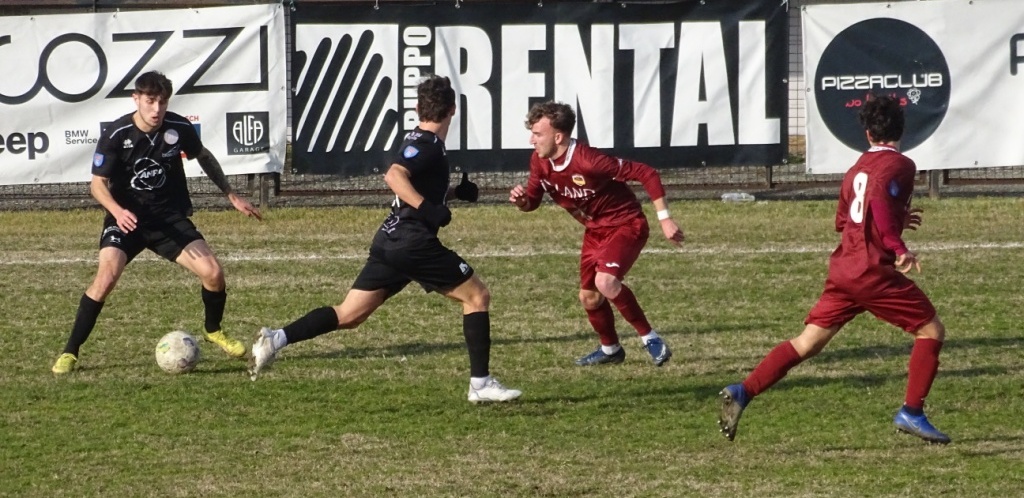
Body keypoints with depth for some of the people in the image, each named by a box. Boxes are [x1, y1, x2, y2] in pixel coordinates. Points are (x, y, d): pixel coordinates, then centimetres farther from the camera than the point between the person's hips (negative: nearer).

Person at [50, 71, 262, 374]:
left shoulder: (179, 129, -8)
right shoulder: (116, 135, -16)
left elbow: (204, 157, 14)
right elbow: (98, 183, -12)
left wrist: (231, 196, 18)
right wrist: (118, 211, -32)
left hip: (170, 217, 3)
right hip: (127, 218, -3)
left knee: (213, 272, -12)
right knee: (107, 275, -26)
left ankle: (213, 331, 20)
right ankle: (70, 352, -15)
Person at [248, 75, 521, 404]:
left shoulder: (418, 141, 18)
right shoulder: (428, 145, -11)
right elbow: (394, 176, -27)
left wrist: (454, 191, 26)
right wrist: (428, 208, -31)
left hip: (389, 240, 9)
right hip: (413, 241, -9)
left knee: (349, 315, 7)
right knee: (477, 295, 1)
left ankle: (276, 338, -6)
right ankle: (481, 383, -1)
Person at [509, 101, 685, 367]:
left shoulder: (588, 161, -32)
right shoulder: (540, 161, -10)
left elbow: (647, 174, -28)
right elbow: (532, 200, 5)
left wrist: (664, 218, -27)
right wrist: (521, 200, -21)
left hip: (626, 224, -8)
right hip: (595, 229, 8)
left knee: (605, 281, -30)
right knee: (588, 297, 13)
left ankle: (650, 339, -15)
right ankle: (610, 349, 39)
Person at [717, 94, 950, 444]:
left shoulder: (858, 168, 19)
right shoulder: (900, 165, -5)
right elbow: (879, 199, -25)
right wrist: (898, 246, -26)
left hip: (843, 268, 7)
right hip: (874, 271, -7)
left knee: (808, 343, 8)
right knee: (931, 331, 5)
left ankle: (743, 392, -5)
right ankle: (912, 413, -1)